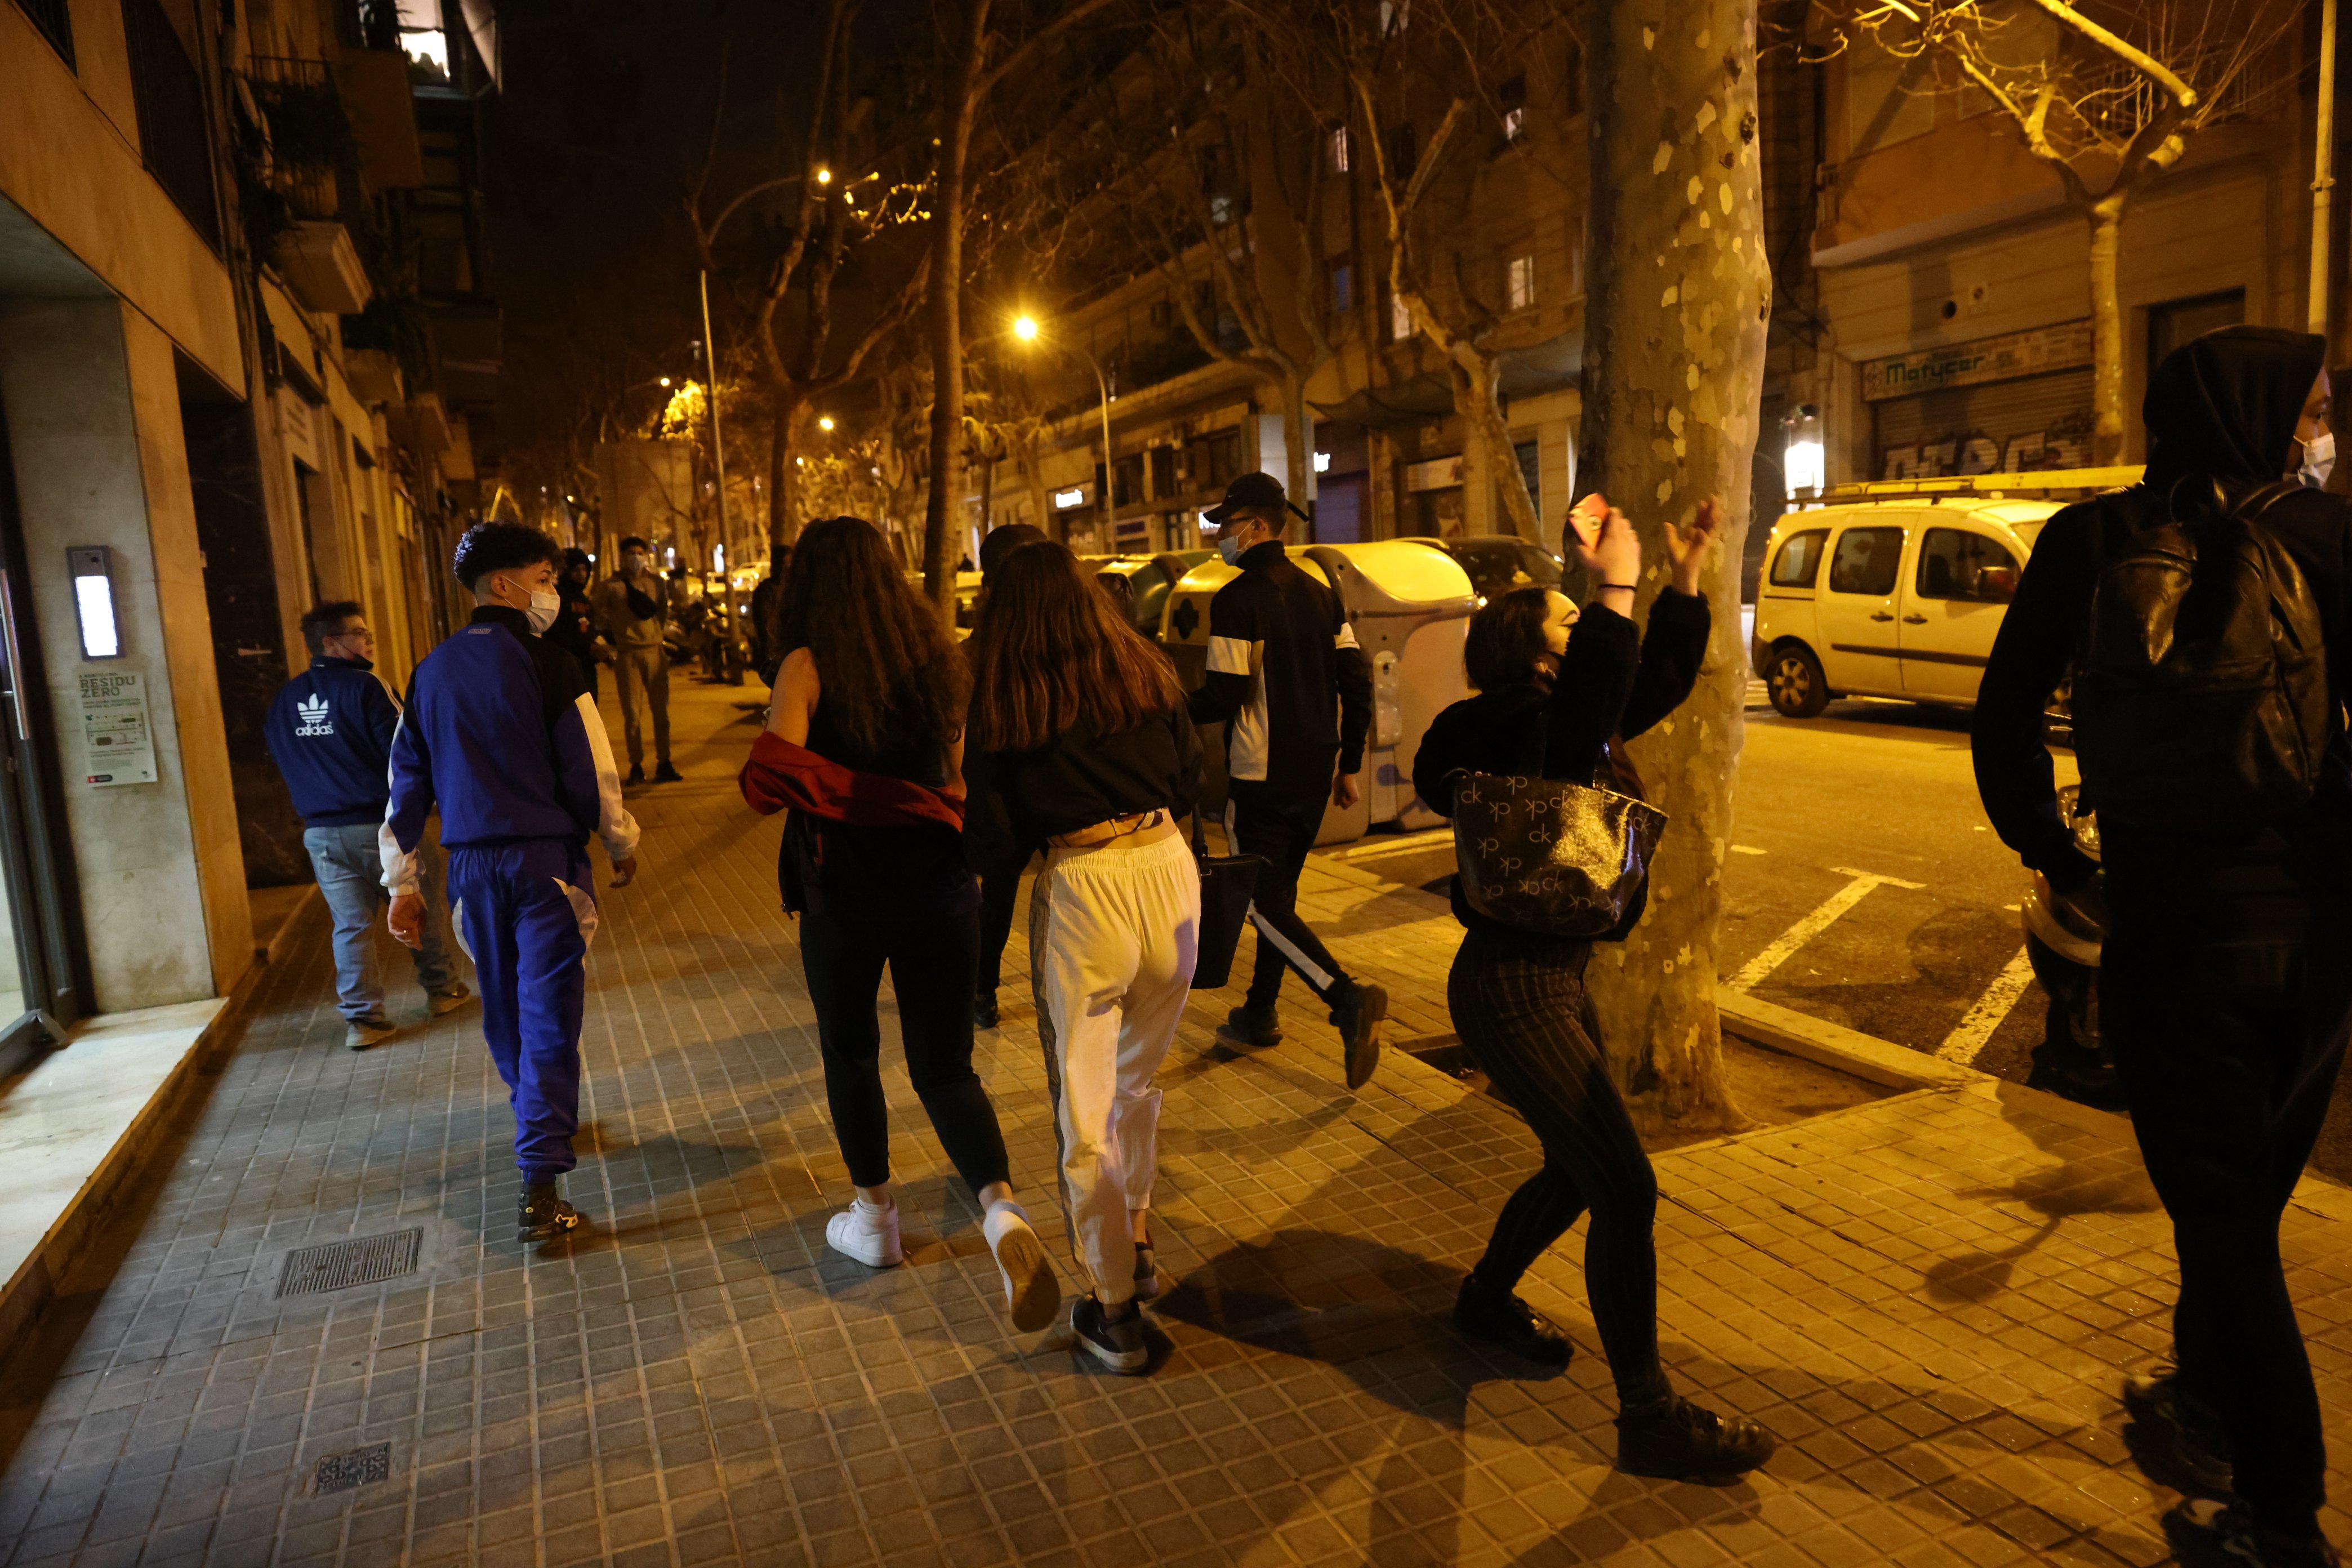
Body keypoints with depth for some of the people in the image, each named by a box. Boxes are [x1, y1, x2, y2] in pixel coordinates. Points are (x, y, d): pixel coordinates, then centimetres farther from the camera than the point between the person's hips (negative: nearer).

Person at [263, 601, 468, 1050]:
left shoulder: (283, 700, 7)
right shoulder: (365, 686, -14)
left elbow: (280, 758, 17)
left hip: (322, 832, 5)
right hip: (382, 823, -5)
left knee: (351, 926, 8)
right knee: (425, 906, 14)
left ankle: (361, 1018, 7)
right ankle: (442, 989, 25)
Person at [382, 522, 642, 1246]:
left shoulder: (432, 671, 8)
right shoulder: (545, 663, -11)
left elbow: (408, 778, 10)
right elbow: (590, 771, -10)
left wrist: (402, 882, 15)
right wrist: (622, 844, 6)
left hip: (471, 866, 6)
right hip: (545, 860, -6)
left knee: (504, 1012, 21)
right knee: (548, 1018, -4)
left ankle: (538, 1124, 43)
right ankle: (540, 1187, -8)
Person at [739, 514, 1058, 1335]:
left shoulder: (809, 665, -10)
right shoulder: (936, 656, 4)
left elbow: (770, 778, -23)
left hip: (847, 890, -3)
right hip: (942, 883, 3)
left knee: (850, 1051, 20)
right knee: (945, 1066, 9)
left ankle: (874, 1220, 32)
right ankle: (1003, 1211, -14)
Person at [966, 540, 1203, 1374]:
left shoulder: (1003, 700, -4)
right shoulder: (1145, 668, 5)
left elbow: (993, 826, -5)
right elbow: (1190, 781, 11)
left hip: (1081, 889, -4)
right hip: (1168, 867, 4)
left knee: (1085, 1104, 8)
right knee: (1137, 1080, 23)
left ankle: (1115, 1310, 16)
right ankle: (1137, 1247, 38)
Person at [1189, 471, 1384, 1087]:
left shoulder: (1237, 600, -13)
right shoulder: (1320, 595, 11)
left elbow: (1224, 696, -18)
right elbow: (1357, 683, 9)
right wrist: (1349, 765, 15)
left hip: (1260, 778, -8)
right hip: (1314, 774, 8)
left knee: (1265, 903, -3)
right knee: (1279, 892, 18)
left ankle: (1349, 999, -19)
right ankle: (1260, 1014, 28)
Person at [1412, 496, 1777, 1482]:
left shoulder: (1570, 715, 8)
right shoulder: (1515, 727, -19)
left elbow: (1659, 682, 18)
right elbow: (1577, 728, -41)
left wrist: (1684, 580, 10)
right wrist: (1615, 595, -42)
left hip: (1558, 976, 10)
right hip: (1513, 987, -10)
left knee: (1576, 1170, 21)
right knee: (1625, 1186, -7)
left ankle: (1486, 1303, 43)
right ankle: (1650, 1419, 5)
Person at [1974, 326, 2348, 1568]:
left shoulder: (2094, 541, -4)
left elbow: (2006, 717, -2)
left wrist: (2051, 853, 6)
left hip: (2174, 918, -2)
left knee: (2220, 1217, 7)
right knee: (2248, 1196, 20)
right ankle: (2203, 1403, 39)